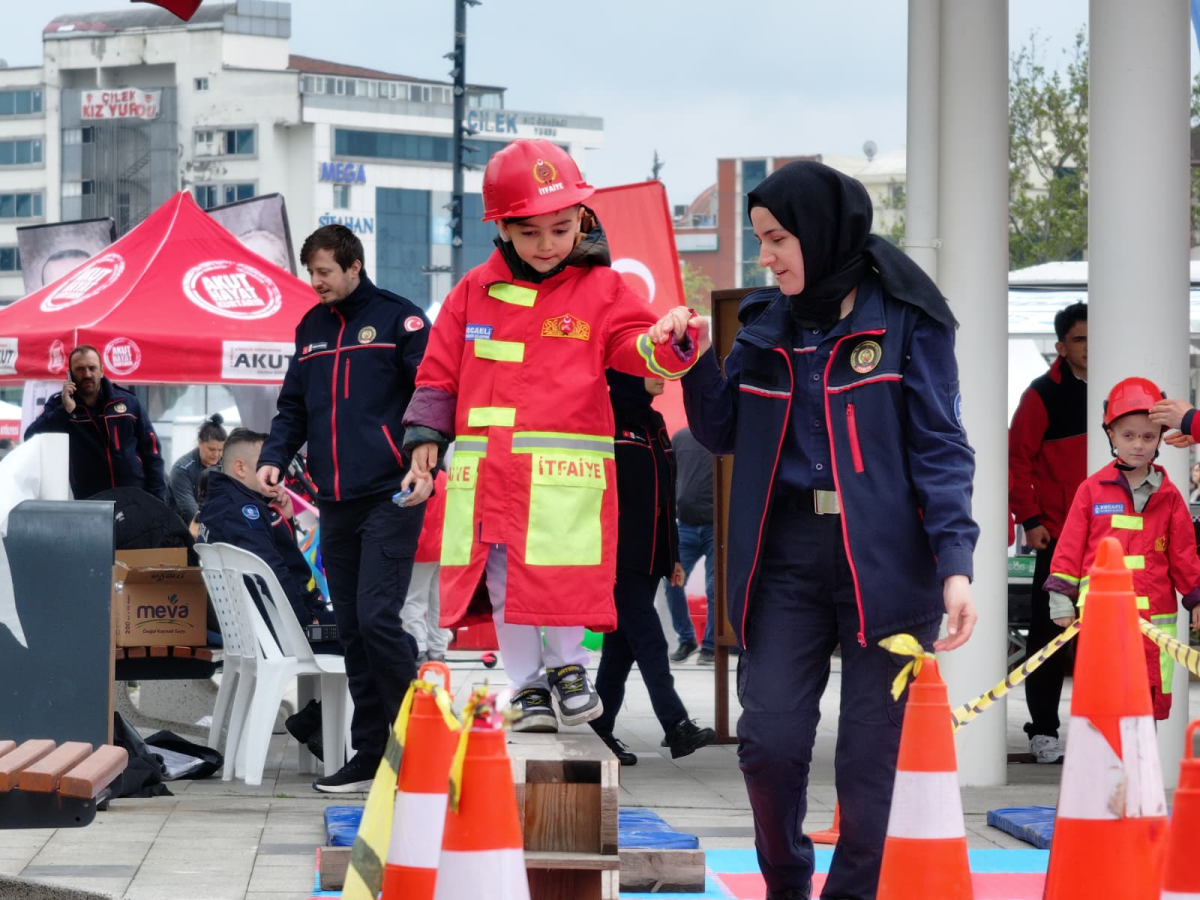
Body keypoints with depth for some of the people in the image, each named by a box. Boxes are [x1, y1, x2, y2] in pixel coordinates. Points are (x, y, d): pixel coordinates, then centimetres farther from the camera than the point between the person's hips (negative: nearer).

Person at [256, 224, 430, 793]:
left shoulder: (398, 319, -2)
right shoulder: (311, 328, 17)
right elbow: (294, 405, 20)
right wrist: (274, 457, 3)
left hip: (390, 496, -7)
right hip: (335, 504, 7)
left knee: (377, 619, -15)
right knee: (351, 630, 7)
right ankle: (371, 754, 12)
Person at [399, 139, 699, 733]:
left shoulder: (601, 289, 4)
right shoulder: (475, 292, 9)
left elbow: (635, 348, -3)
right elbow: (440, 372, 13)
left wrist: (666, 341, -26)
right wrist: (425, 439, 7)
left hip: (566, 473, -3)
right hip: (486, 471, 3)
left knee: (561, 581, -5)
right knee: (504, 585, 7)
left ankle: (567, 665, 17)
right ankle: (526, 685, 19)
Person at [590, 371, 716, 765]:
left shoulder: (654, 423, 18)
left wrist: (673, 556, 20)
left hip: (649, 555, 8)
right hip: (619, 553, -8)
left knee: (624, 643, 9)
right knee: (647, 638, -13)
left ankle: (601, 727, 14)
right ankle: (677, 726, -19)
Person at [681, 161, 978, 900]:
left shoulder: (904, 318, -5)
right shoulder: (766, 322, 10)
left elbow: (940, 446, -7)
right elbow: (724, 433, 14)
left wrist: (955, 563, -16)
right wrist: (695, 365, -4)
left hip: (882, 556, -4)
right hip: (788, 553, 4)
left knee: (869, 752, 2)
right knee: (769, 740, -1)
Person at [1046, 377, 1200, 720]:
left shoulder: (1168, 496, 7)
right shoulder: (1092, 489, 3)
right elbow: (1070, 546, 4)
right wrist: (1061, 598, 1)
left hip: (1155, 615, 2)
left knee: (1152, 697, 4)